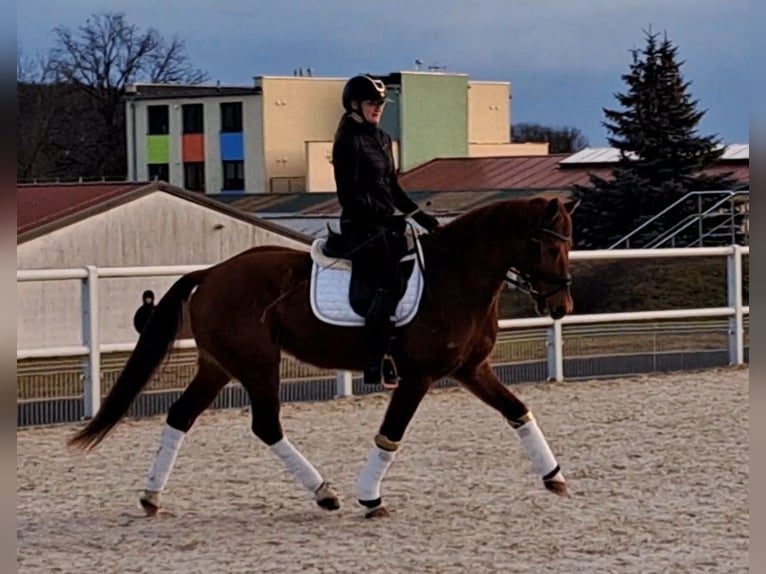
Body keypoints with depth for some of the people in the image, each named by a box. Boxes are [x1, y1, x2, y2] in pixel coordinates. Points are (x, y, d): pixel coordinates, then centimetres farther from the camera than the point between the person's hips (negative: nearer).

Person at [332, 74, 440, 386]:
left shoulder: (382, 139, 17)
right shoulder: (348, 142, -9)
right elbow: (349, 196, -16)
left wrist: (420, 216, 12)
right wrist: (384, 217, -23)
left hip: (386, 224, 9)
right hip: (361, 227, -9)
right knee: (390, 285, -21)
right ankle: (374, 369, -20)